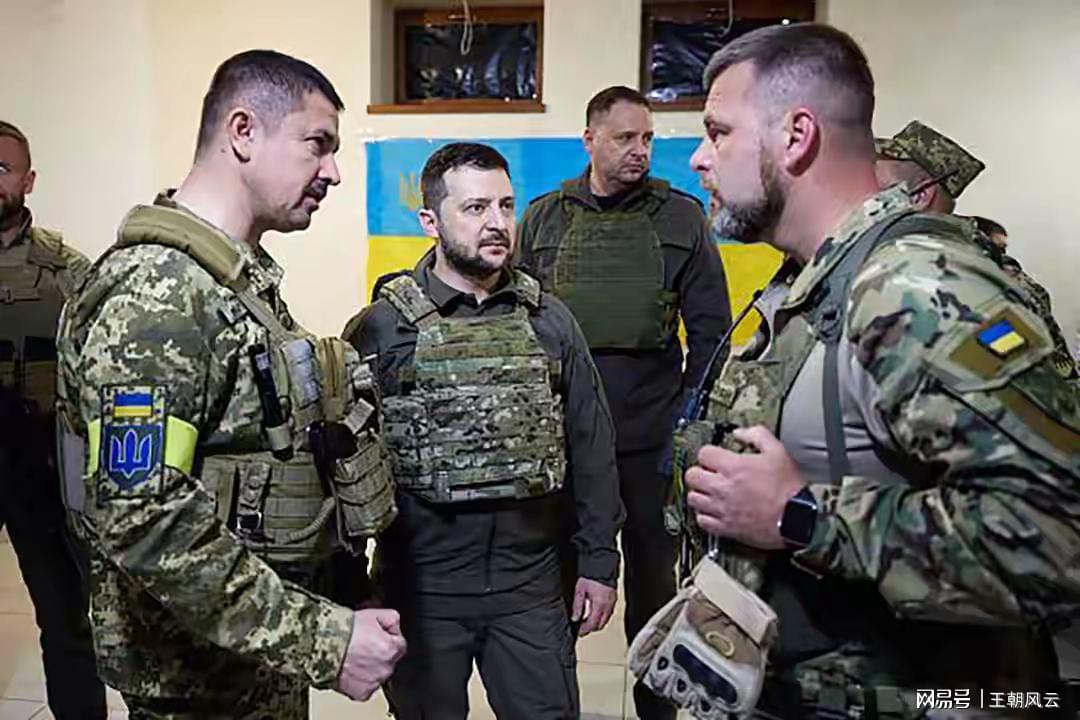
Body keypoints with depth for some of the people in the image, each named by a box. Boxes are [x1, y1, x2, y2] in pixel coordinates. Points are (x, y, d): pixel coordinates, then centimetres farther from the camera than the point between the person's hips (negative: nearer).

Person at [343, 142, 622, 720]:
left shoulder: (550, 320, 1)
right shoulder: (381, 329, -7)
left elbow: (590, 447, 5)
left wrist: (599, 561, 4)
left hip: (532, 584, 2)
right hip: (420, 587, -2)